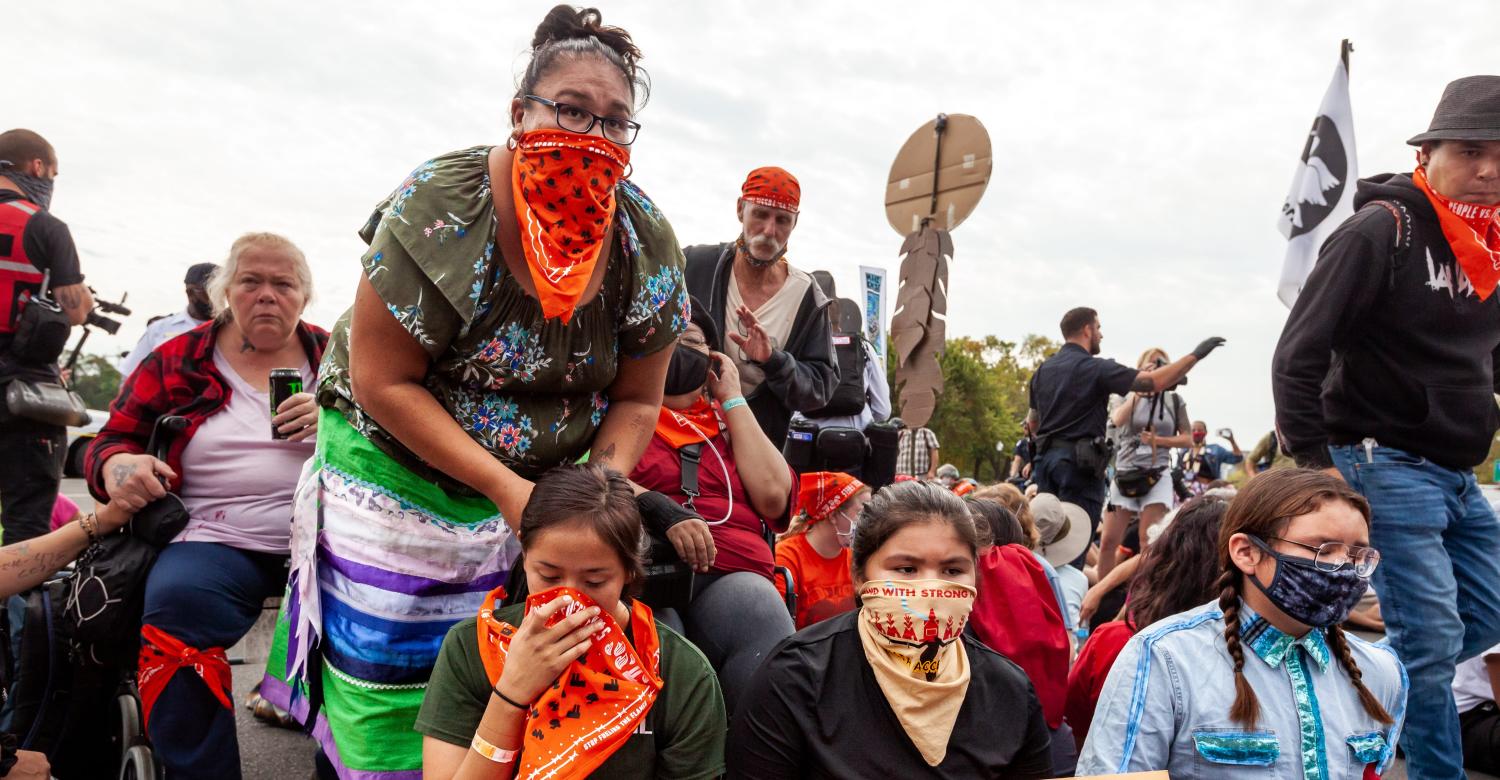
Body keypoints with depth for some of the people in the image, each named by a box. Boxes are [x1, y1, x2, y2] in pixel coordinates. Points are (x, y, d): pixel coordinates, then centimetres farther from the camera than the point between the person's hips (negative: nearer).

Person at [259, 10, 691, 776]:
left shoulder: (649, 244, -11)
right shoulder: (441, 212, -23)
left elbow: (635, 400, -2)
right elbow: (383, 381, -20)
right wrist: (504, 489, -23)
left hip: (540, 480, 3)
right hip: (399, 465, -3)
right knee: (385, 658, 1)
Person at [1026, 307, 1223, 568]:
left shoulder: (1043, 370, 14)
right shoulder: (1096, 368, -7)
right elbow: (1155, 381, -13)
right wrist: (1196, 355, -6)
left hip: (1045, 457, 7)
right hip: (1079, 461, -7)